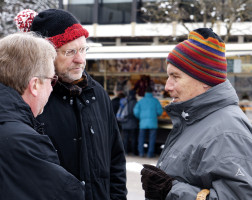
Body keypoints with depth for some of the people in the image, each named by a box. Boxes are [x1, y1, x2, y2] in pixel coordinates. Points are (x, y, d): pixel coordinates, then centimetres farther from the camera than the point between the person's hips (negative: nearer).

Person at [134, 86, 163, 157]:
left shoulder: (141, 101, 6)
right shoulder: (155, 100, 1)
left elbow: (136, 111, 0)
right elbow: (160, 111, -2)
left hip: (143, 123, 2)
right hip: (153, 122, -2)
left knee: (141, 137, 11)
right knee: (152, 138, 3)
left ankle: (141, 152, 7)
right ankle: (150, 153, 0)